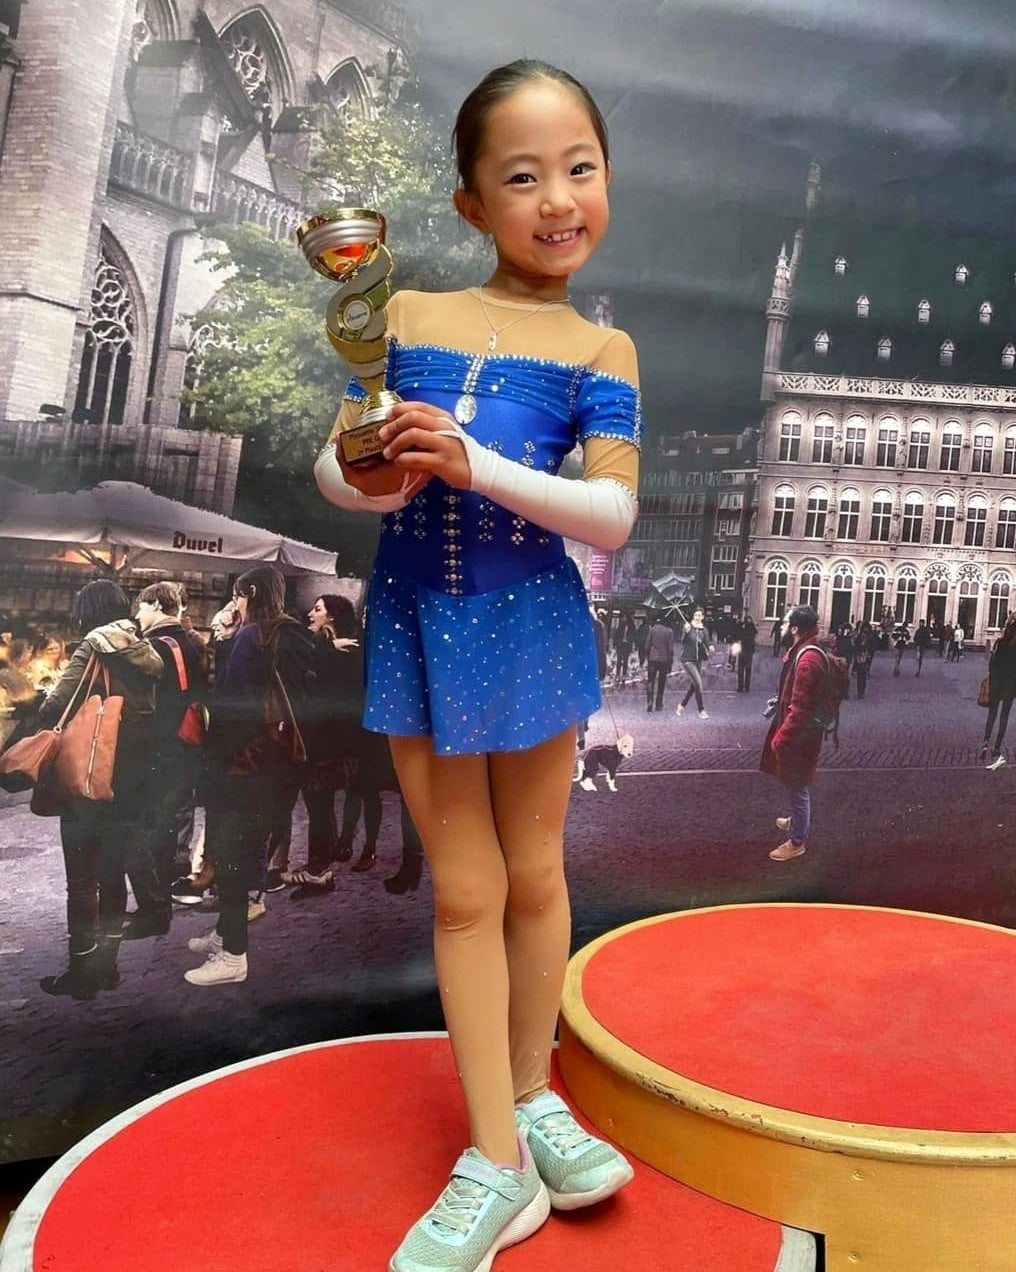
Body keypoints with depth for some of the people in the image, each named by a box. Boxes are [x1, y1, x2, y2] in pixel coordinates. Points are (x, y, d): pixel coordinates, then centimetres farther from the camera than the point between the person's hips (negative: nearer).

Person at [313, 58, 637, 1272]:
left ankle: (532, 1096, 36)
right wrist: (367, 479, -18)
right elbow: (333, 460, 5)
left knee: (533, 875, 13)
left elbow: (613, 515, -12)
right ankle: (497, 1163, 20)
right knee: (464, 889, 7)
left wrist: (476, 464, -24)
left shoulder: (600, 349, -2)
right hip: (416, 621, 2)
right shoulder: (405, 315, 4)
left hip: (531, 628, -1)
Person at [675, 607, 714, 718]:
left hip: (698, 660, 6)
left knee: (693, 686, 12)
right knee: (698, 684, -12)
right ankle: (701, 710, -4)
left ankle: (682, 704, 32)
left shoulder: (704, 630, 6)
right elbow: (683, 642, -18)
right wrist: (686, 632, -37)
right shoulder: (688, 627, -8)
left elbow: (707, 643, -5)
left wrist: (710, 648, -28)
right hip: (688, 660, -6)